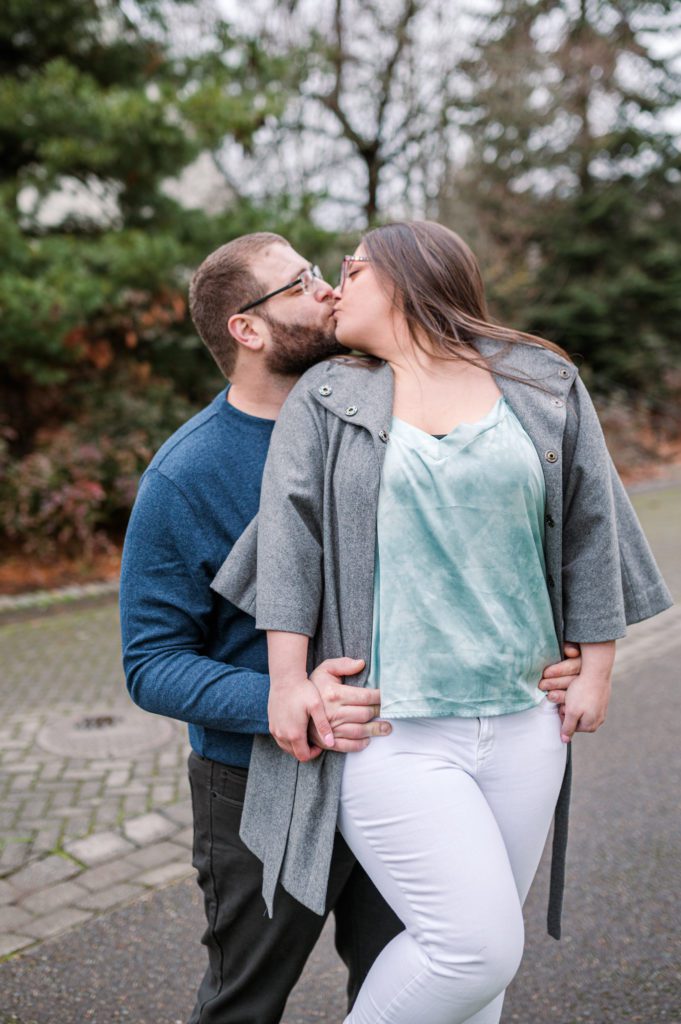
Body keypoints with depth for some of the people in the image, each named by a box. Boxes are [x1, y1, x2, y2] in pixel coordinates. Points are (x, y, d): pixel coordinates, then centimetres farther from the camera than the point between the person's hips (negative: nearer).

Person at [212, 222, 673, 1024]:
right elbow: (290, 536, -2)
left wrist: (595, 667, 7)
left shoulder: (544, 387, 6)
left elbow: (589, 532, 8)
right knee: (477, 947, -8)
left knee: (474, 945, 13)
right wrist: (288, 676, -9)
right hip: (388, 735, -2)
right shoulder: (325, 399, 4)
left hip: (521, 724, 3)